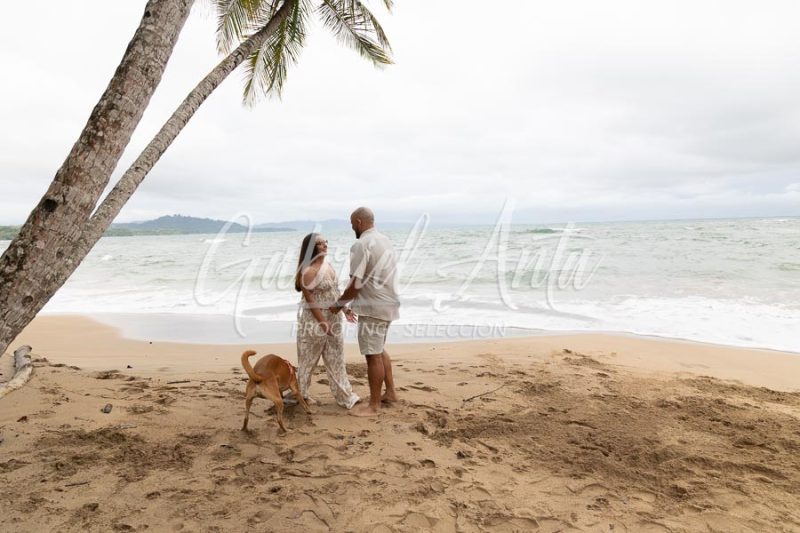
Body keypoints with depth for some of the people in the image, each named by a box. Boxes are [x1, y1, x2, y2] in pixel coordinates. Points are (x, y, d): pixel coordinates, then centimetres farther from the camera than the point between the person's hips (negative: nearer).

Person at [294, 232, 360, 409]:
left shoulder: (328, 267, 9)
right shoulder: (308, 271, -17)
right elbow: (310, 300, -19)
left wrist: (345, 310, 13)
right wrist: (323, 322, -21)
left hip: (332, 318, 8)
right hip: (314, 320, -8)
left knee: (336, 359, 12)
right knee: (308, 359, 6)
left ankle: (345, 396, 20)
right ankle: (299, 394, 23)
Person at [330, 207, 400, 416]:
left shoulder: (361, 245, -17)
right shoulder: (384, 240, 12)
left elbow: (356, 284, -20)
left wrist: (339, 303, -4)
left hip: (373, 307, -9)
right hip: (387, 303, 9)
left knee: (373, 355, -1)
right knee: (379, 350, 22)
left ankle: (374, 405, 8)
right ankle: (390, 392, 30)